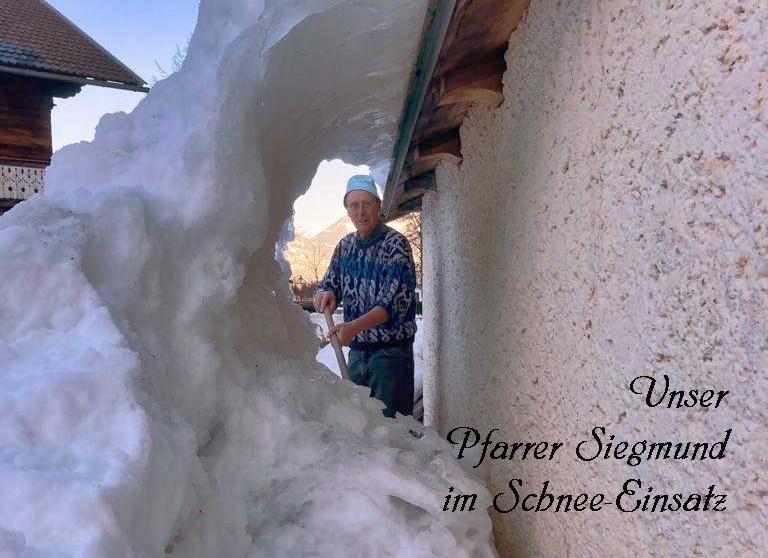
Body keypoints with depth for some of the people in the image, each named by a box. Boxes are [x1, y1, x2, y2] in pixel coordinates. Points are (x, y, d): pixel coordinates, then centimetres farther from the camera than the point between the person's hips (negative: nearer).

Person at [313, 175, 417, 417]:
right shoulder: (345, 245, 8)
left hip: (391, 351, -6)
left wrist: (355, 326, -35)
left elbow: (394, 302, -22)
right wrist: (325, 294, -10)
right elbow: (328, 283, 15)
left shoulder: (396, 245, -13)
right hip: (356, 350, 6)